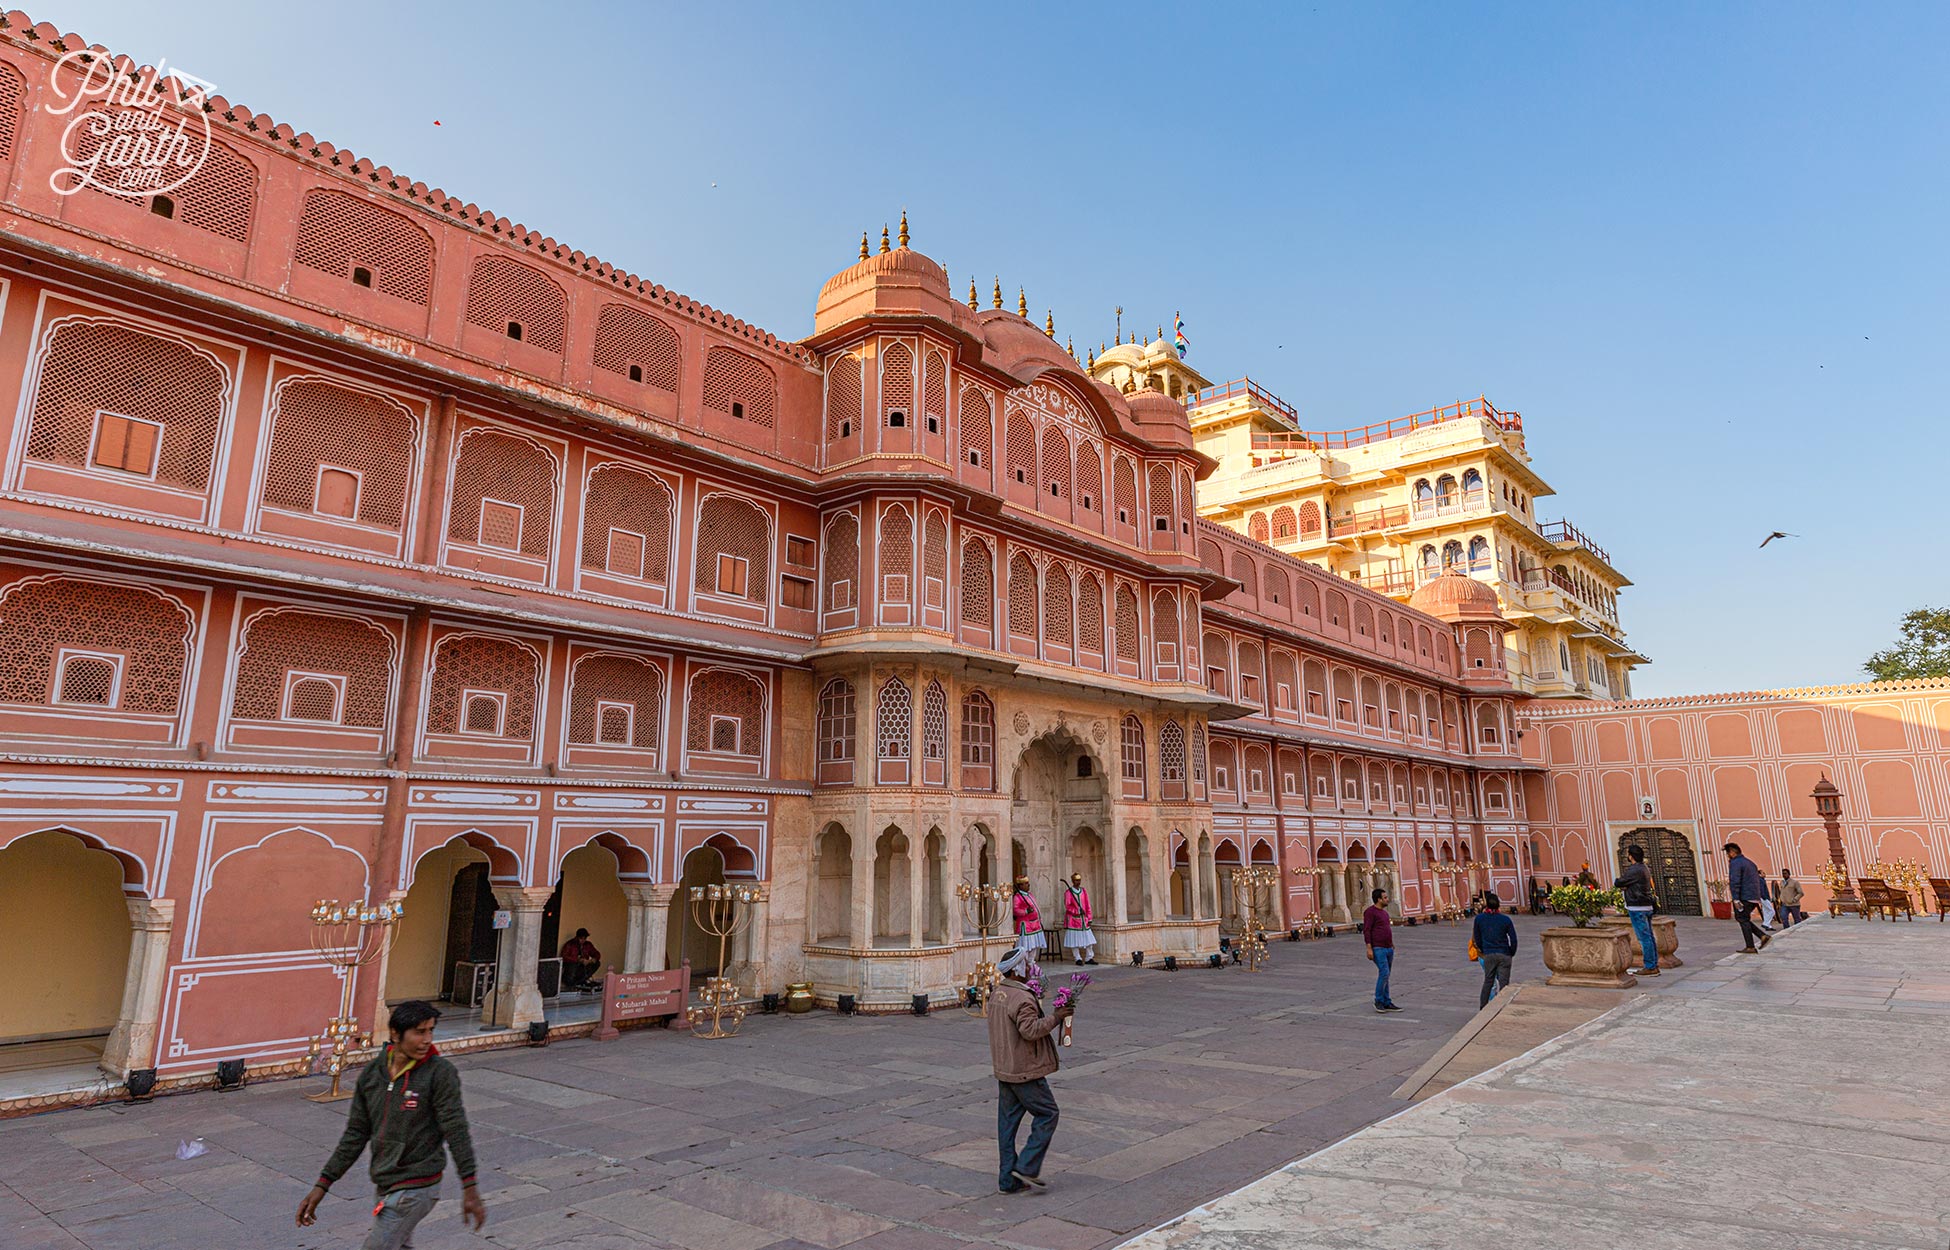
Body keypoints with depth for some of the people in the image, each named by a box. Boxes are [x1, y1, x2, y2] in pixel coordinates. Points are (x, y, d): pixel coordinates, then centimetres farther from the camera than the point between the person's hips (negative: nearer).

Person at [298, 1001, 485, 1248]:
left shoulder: (440, 1073, -15)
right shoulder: (372, 1074, 0)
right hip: (384, 1184, 6)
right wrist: (322, 1185, 5)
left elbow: (456, 1131, -15)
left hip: (417, 1186, -6)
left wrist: (470, 1190, -17)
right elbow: (355, 1134, 8)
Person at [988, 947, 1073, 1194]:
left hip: (1003, 1069, 9)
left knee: (1008, 1121, 12)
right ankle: (1027, 1167, 1)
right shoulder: (1023, 999, -21)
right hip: (1025, 1071, -9)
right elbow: (1030, 1029, -30)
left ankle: (1008, 1179, 17)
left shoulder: (996, 995, 9)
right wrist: (1055, 1017, -21)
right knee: (1047, 1113, 4)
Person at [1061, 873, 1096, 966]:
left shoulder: (1084, 891, 8)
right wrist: (1077, 911, -22)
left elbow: (1088, 906, 9)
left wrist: (1089, 918, 5)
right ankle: (1078, 959, 8)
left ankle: (1089, 958, 13)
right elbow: (1067, 906, -10)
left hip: (1083, 919, 4)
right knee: (1074, 940, -1)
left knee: (1088, 939, 3)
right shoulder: (1068, 892, -5)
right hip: (1073, 919, -4)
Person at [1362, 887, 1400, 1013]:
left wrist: (1391, 944, 20)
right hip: (1378, 949, -9)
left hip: (1388, 949, 9)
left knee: (1385, 976, 9)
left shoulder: (1383, 912, 17)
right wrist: (1369, 948, -20)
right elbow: (1366, 930, -15)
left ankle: (1387, 1003, 12)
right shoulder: (1370, 911, -10)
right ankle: (1378, 1001, -3)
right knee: (1384, 973, -15)